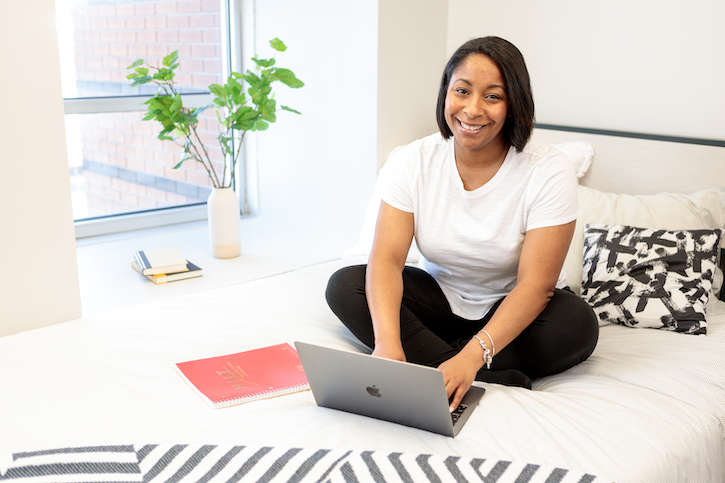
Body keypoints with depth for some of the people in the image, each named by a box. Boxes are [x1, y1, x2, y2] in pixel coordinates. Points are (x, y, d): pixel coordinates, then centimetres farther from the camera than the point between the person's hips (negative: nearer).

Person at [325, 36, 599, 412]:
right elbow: (386, 259, -20)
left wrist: (471, 356, -40)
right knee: (344, 286, -20)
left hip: (513, 308, -2)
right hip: (439, 295, 3)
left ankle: (426, 358, -23)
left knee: (578, 325, -32)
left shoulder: (549, 171, -20)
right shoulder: (413, 162, -12)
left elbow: (535, 284, -26)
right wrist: (388, 344, -38)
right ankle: (494, 380, -29)